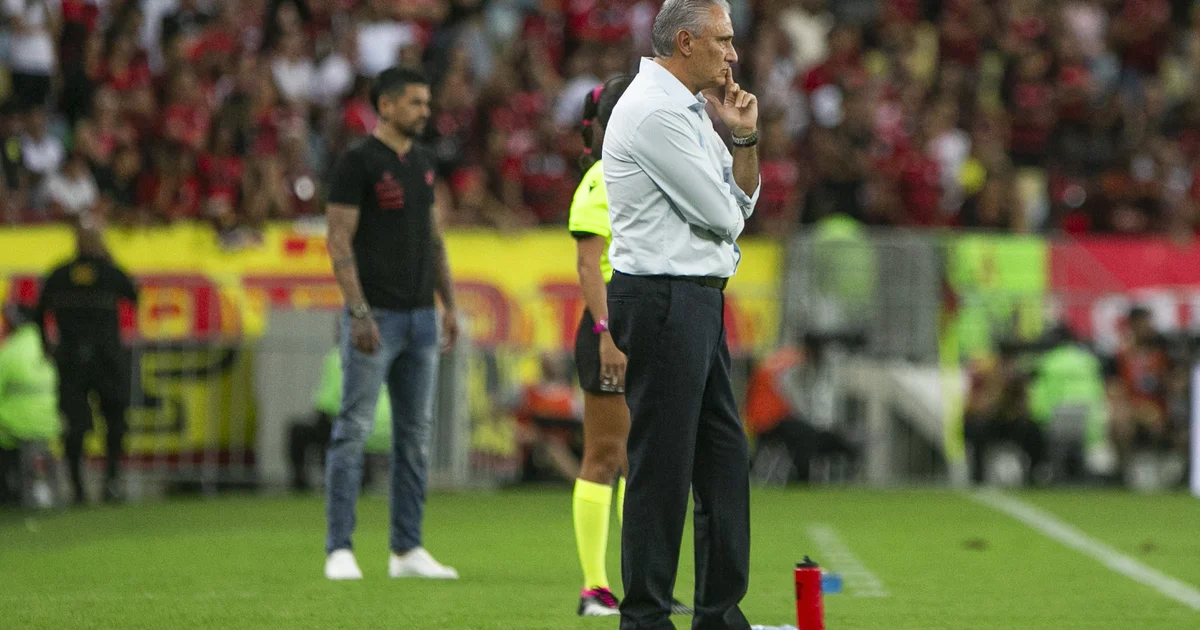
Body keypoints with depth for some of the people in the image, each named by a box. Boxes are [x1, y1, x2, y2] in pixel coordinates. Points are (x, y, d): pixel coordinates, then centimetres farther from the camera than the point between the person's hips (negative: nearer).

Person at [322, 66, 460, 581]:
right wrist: (358, 312, -19)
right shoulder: (356, 163, -8)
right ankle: (339, 550, -4)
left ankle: (407, 550, 11)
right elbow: (339, 240, -12)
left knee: (416, 435, 7)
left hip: (420, 317, 7)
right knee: (353, 432, -6)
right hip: (375, 318, -7)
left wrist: (449, 305, 14)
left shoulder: (422, 163, 14)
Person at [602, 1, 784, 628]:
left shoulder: (690, 111, 17)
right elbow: (721, 216, -16)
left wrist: (744, 137, 3)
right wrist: (728, 208, 6)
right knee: (661, 465, -6)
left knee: (724, 458, 12)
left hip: (698, 300, 10)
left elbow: (742, 201, 17)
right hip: (662, 300, -10)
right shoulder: (654, 112, -15)